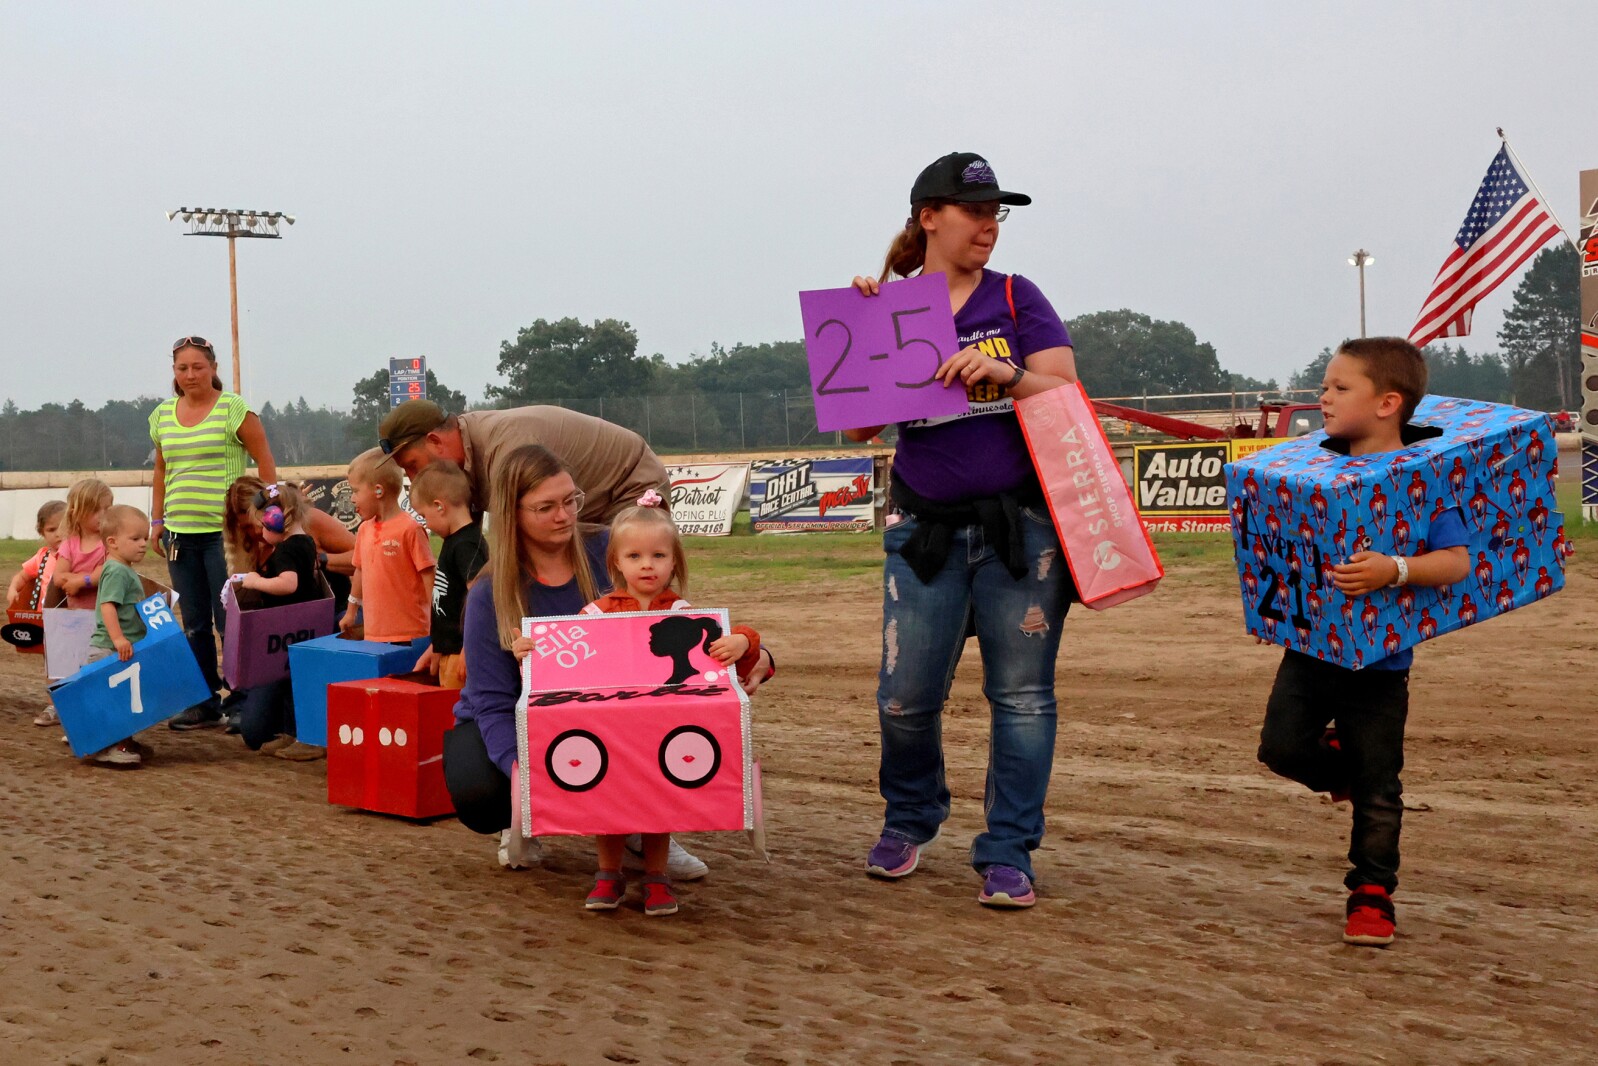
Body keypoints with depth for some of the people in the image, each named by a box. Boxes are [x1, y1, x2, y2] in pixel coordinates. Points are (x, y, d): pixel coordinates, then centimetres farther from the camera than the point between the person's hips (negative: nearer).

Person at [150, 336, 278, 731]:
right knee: (194, 623, 10)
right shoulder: (163, 415, 12)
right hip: (180, 532, 6)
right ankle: (204, 704, 18)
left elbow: (265, 462, -4)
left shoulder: (234, 409, -5)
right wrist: (157, 520, 15)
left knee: (230, 622, -5)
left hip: (225, 531, -6)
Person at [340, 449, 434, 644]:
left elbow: (428, 575, -12)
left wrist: (433, 620, -15)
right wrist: (351, 612, 27)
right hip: (374, 633, 6)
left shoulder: (410, 528, -12)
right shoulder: (364, 529, 9)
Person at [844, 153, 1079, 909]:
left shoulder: (1016, 298, 6)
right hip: (927, 528, 1)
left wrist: (1006, 374, -18)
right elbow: (858, 427, 0)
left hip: (1022, 524, 0)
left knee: (1022, 694, -1)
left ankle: (1008, 854, 10)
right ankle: (909, 820, 28)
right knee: (905, 697, 0)